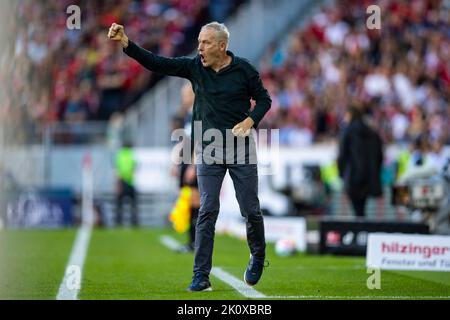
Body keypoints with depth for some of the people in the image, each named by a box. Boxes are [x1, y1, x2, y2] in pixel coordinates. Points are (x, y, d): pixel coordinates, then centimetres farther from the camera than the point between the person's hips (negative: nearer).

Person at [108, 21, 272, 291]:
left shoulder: (244, 69, -6)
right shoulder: (194, 67, -1)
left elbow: (264, 99, 4)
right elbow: (156, 63, -7)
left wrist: (250, 121, -14)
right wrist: (126, 43, -18)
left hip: (241, 148, -1)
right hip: (208, 149, 1)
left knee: (251, 209, 4)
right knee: (207, 211, -5)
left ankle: (258, 257, 31)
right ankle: (201, 276, -4)